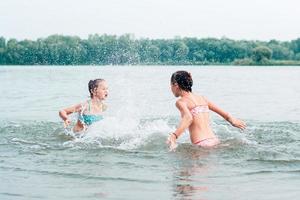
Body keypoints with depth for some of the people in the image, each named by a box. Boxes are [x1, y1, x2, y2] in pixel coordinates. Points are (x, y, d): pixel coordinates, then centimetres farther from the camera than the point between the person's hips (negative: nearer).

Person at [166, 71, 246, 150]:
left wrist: (174, 136, -36)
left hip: (202, 144, -8)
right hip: (214, 140, 8)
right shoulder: (202, 98, 15)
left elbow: (188, 118, -24)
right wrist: (232, 120, 43)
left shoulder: (181, 102, -4)